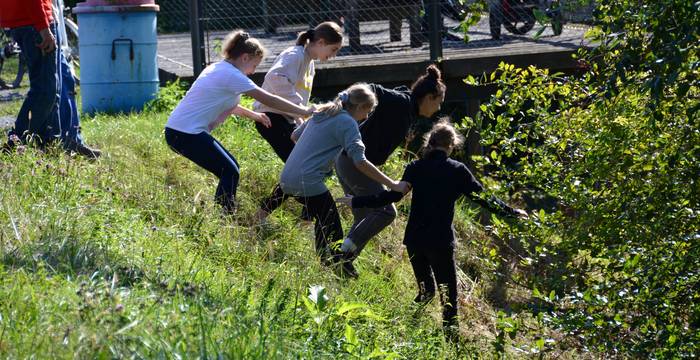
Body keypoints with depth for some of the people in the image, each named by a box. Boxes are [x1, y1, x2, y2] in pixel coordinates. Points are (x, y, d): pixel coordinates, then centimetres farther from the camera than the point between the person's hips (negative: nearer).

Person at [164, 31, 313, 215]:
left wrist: (253, 115, 22)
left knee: (230, 169, 14)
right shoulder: (231, 75, -14)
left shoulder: (218, 69, 15)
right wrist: (304, 111, -8)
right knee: (230, 172, -6)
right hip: (186, 134, -10)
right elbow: (269, 99, -13)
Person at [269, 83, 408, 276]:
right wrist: (392, 185, -16)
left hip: (286, 179, 9)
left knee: (323, 222, 24)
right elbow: (360, 162, -18)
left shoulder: (322, 112, 16)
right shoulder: (348, 122, -8)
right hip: (308, 183, -9)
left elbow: (294, 135, 28)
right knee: (332, 232, -2)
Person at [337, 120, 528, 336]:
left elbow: (392, 195, -1)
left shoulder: (415, 168, 2)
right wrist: (513, 212, 14)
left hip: (414, 239, 4)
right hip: (440, 241, -3)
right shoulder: (457, 171, -3)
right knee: (448, 294, 3)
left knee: (426, 290, 25)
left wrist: (357, 202, 6)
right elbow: (483, 198, 1)